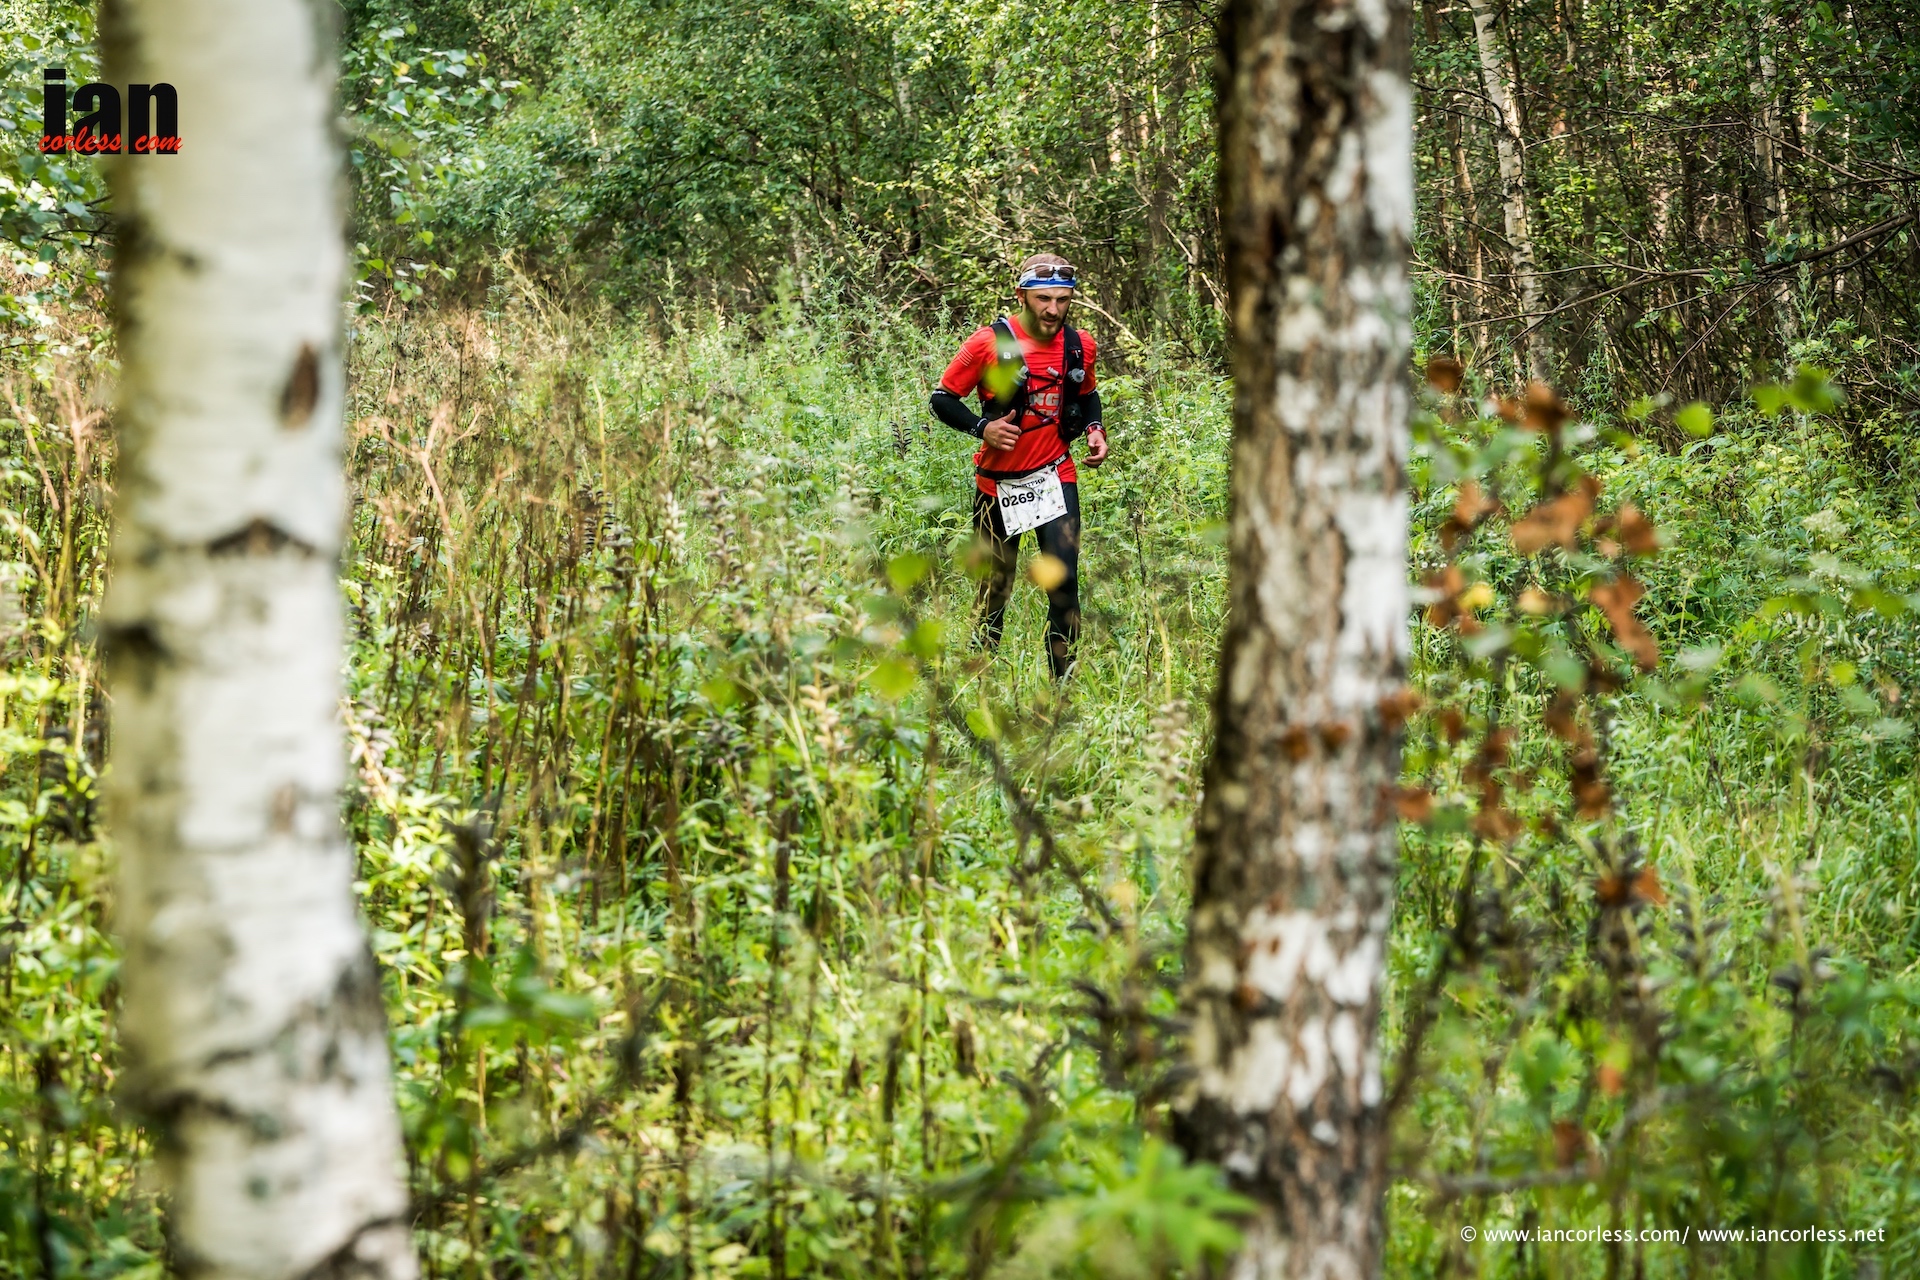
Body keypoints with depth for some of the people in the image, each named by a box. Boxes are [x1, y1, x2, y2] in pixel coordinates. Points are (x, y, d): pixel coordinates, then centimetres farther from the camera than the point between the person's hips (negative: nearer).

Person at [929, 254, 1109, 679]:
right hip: (999, 482, -2)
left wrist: (1094, 429, 1)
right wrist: (981, 427, -20)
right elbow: (942, 398, -5)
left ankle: (1064, 681, -6)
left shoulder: (1080, 346, 1)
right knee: (995, 586, 9)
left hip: (1055, 477, 2)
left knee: (1064, 579, -13)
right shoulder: (989, 343, -12)